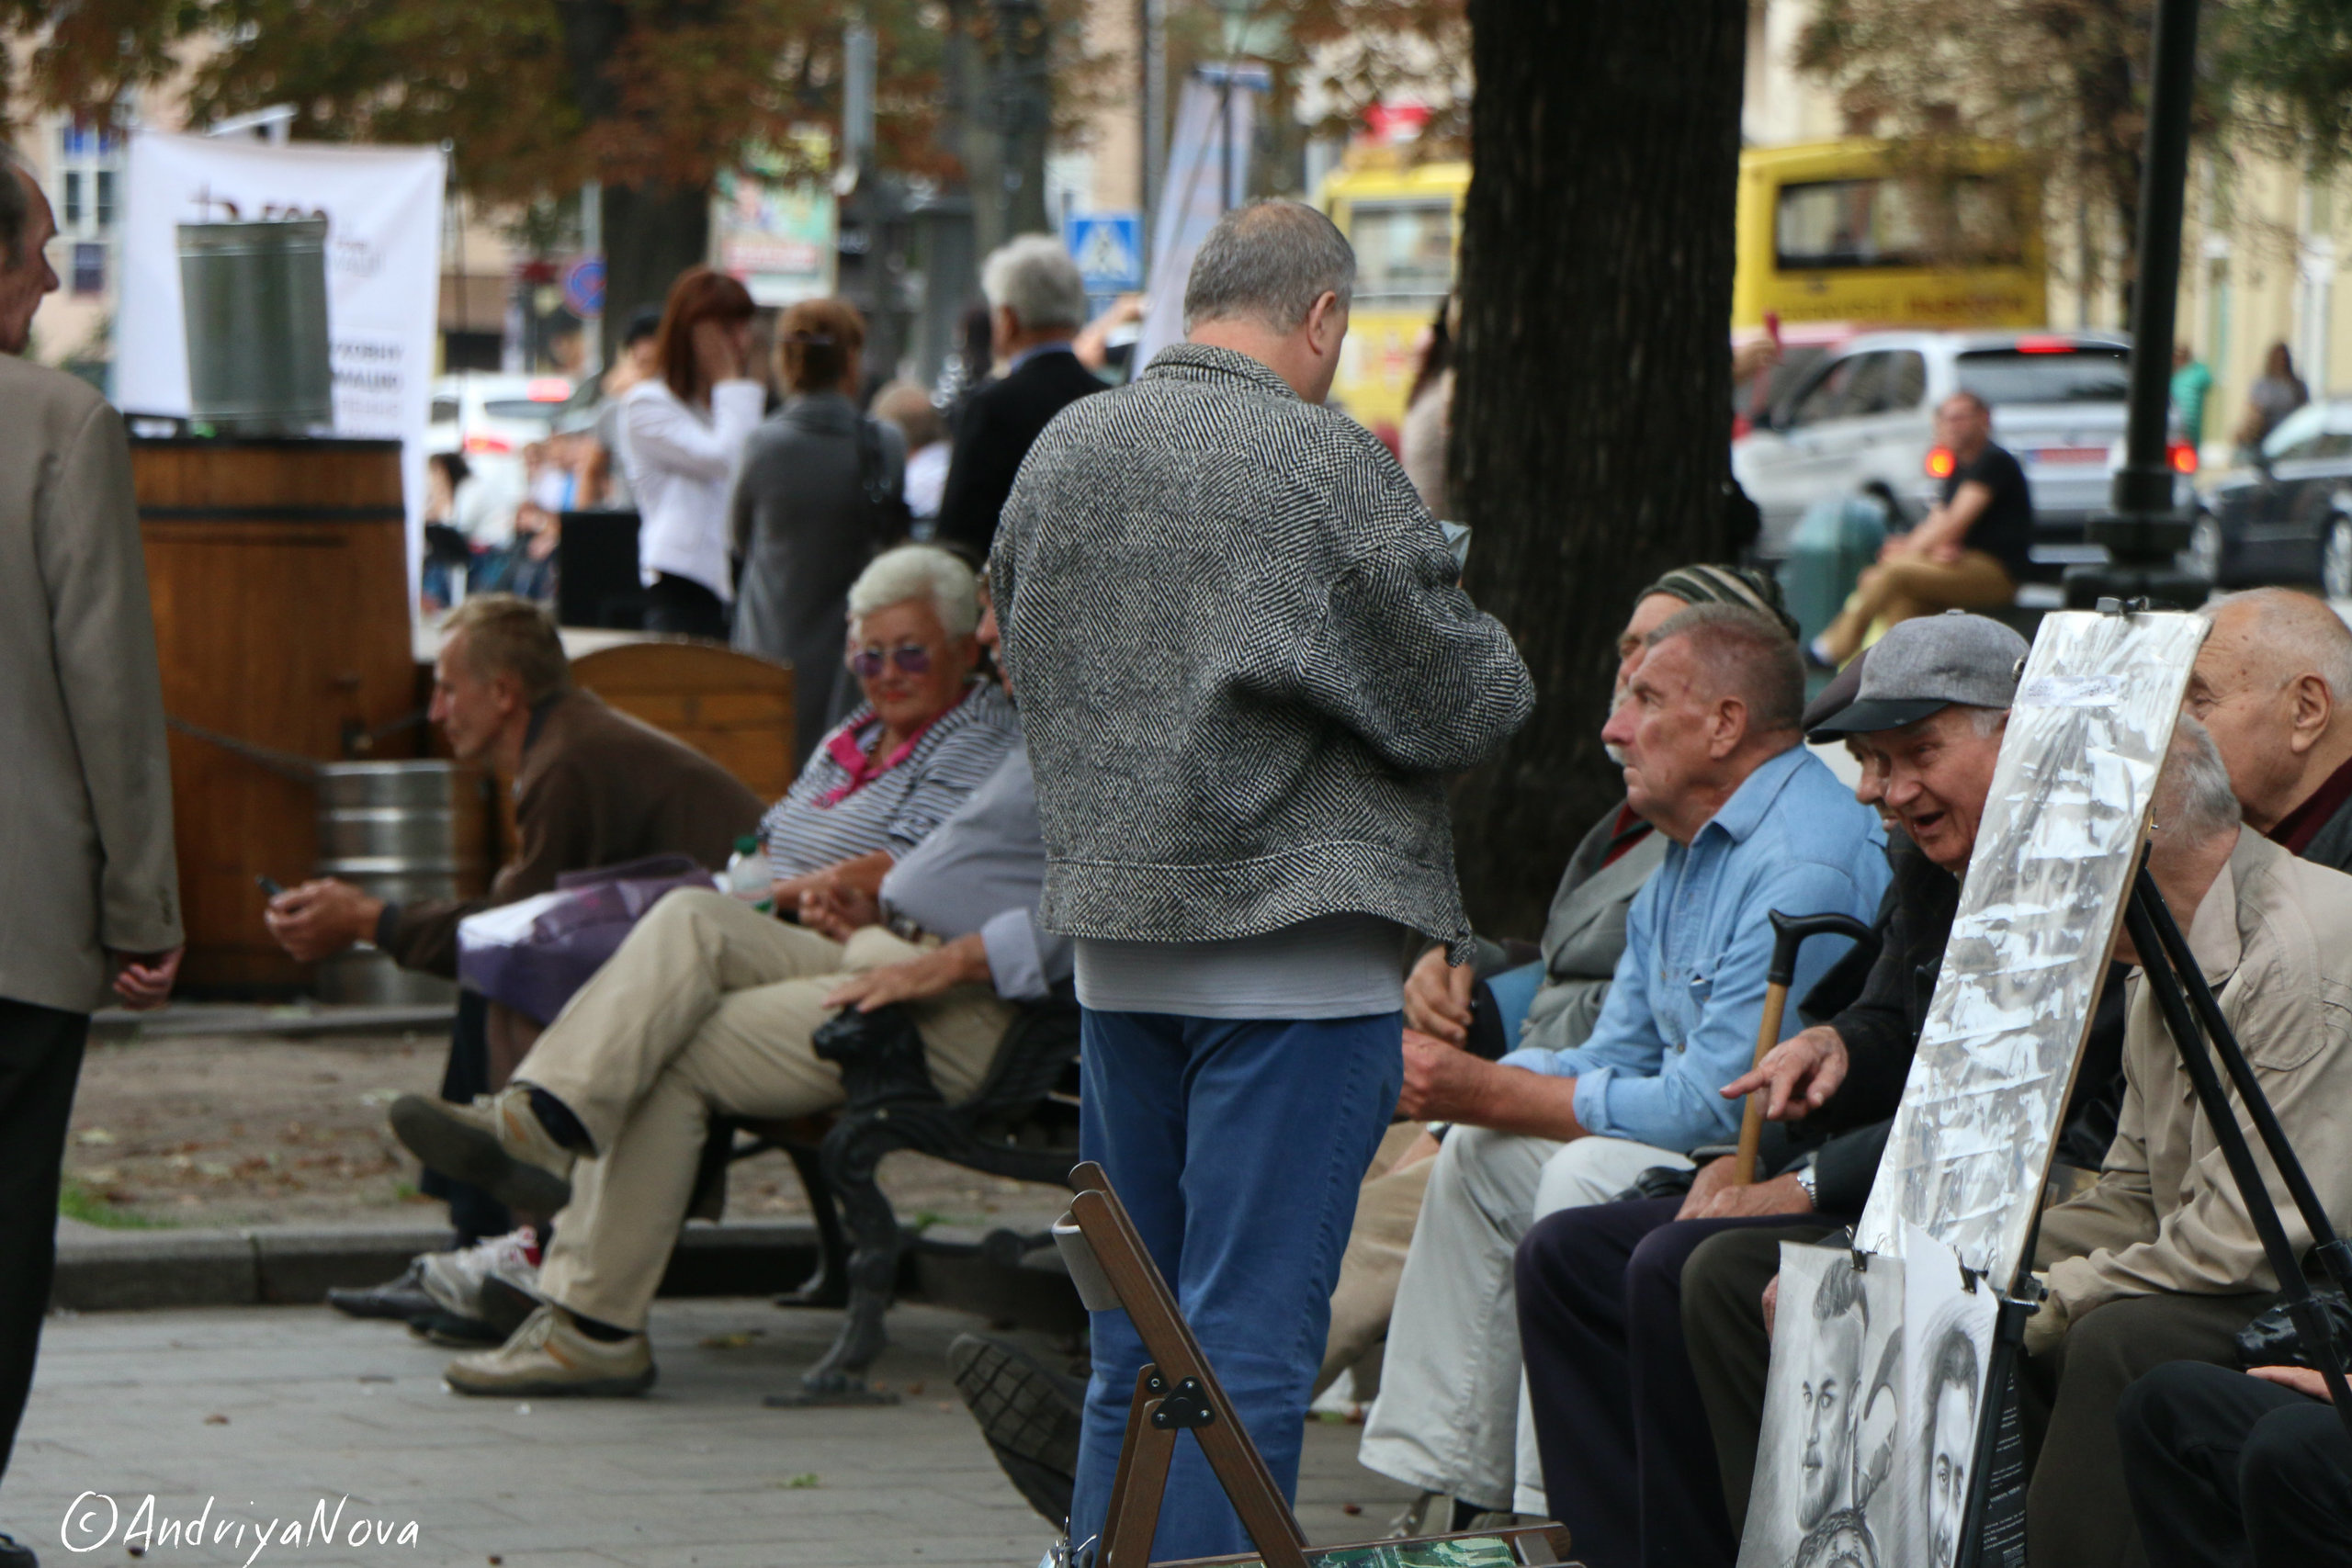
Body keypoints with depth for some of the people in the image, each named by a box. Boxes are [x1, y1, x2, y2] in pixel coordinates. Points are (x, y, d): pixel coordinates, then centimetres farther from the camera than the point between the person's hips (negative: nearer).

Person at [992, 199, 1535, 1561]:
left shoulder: (1063, 452, 7)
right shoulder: (1323, 464, -13)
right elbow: (1460, 695, -10)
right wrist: (1507, 672, 11)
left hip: (1114, 934, 7)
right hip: (1294, 940, -7)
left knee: (1136, 1326, 15)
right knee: (1250, 1331, -4)